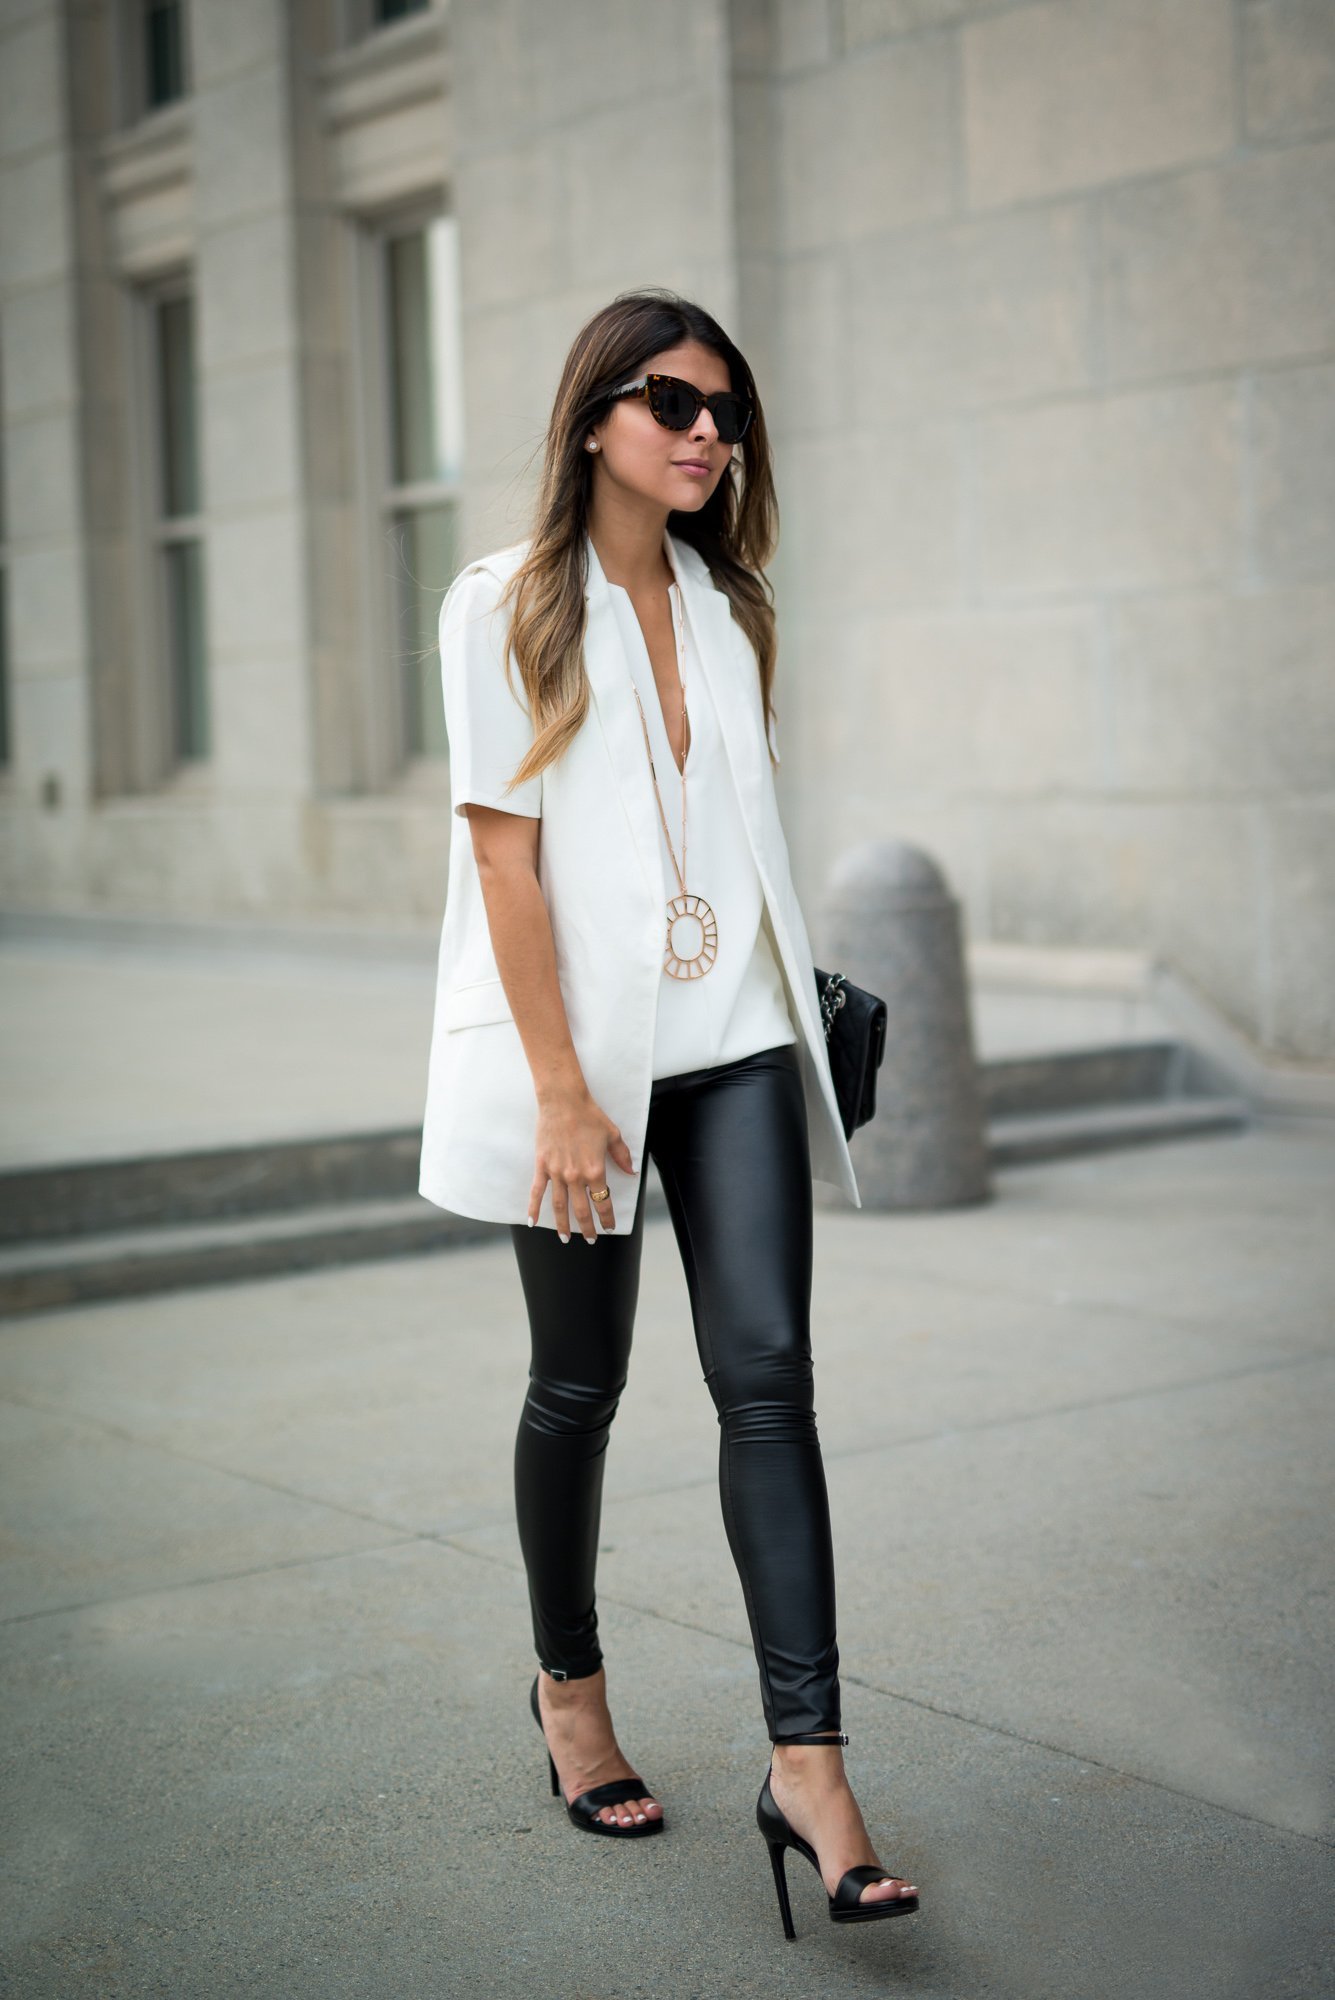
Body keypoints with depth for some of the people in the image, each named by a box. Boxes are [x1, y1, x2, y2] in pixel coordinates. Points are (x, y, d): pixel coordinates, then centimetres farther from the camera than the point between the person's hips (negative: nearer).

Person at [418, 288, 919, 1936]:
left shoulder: (730, 609, 13)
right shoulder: (508, 606, -4)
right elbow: (505, 856, -10)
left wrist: (796, 1002, 14)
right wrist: (562, 1092, -16)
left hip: (735, 1041, 4)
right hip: (581, 1047, -4)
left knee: (766, 1374, -6)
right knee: (580, 1384, 8)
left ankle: (807, 1764, -6)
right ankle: (570, 1687, 30)